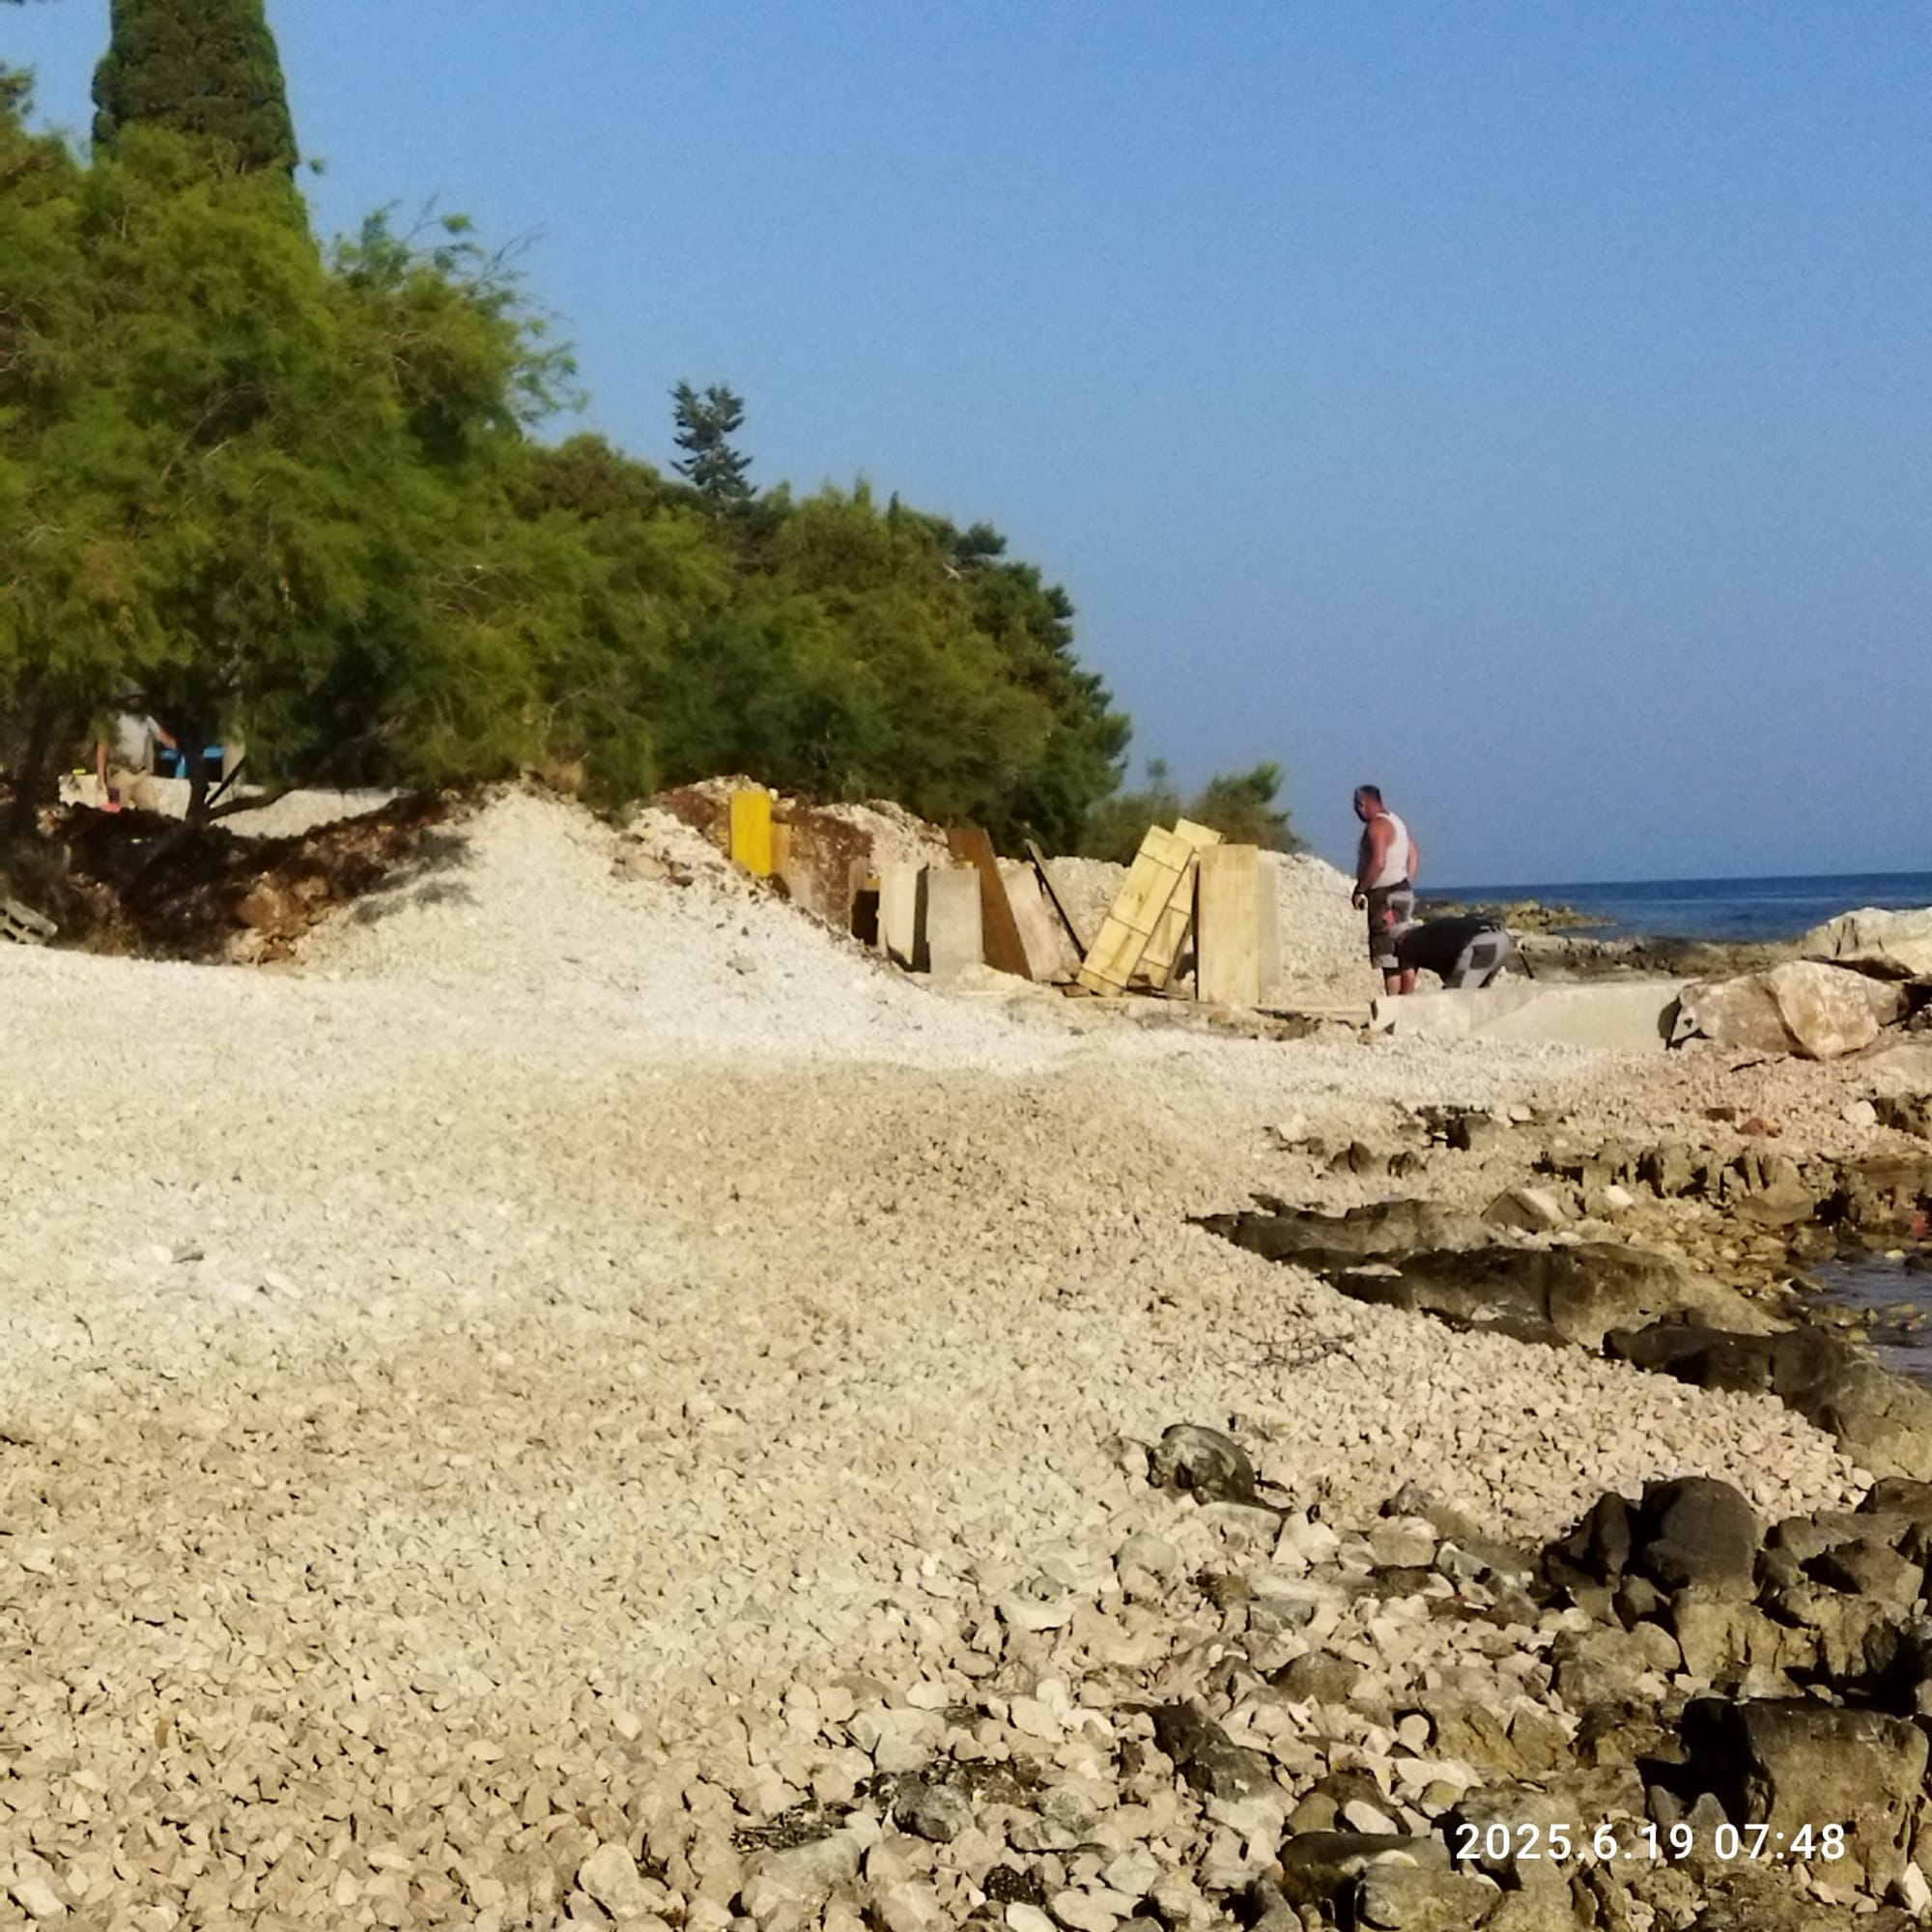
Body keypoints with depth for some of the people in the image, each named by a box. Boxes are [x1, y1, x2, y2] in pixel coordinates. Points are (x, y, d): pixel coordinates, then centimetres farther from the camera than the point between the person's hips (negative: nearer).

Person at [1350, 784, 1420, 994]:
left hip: (1386, 896, -10)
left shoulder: (1376, 825, -15)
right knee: (1405, 956, 10)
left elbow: (1378, 863, -26)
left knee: (1389, 959, -9)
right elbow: (1414, 856, 22)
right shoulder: (1395, 821, 16)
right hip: (1403, 892, 10)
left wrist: (1360, 890, -18)